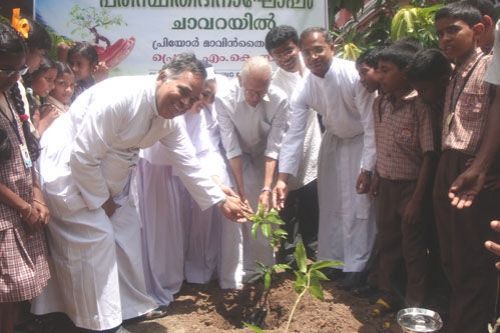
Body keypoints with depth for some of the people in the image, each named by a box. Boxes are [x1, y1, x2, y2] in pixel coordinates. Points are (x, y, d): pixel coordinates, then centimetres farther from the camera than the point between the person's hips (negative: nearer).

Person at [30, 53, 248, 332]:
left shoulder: (168, 118, -6)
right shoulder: (119, 97, -33)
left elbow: (188, 162, 3)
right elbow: (83, 156, -29)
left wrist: (222, 200, 1)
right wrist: (100, 200, -16)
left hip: (109, 176, 9)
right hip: (68, 170, -8)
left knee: (126, 231, 12)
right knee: (94, 238, -6)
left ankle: (131, 305, 29)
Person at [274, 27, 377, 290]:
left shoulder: (354, 75, -30)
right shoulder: (304, 89, -18)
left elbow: (371, 125, -25)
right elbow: (294, 134, -16)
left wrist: (367, 168, -23)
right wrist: (282, 177, -22)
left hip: (362, 141, -4)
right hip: (334, 140, 5)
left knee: (359, 204, -3)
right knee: (330, 202, 9)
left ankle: (356, 265, 11)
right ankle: (331, 259, 24)